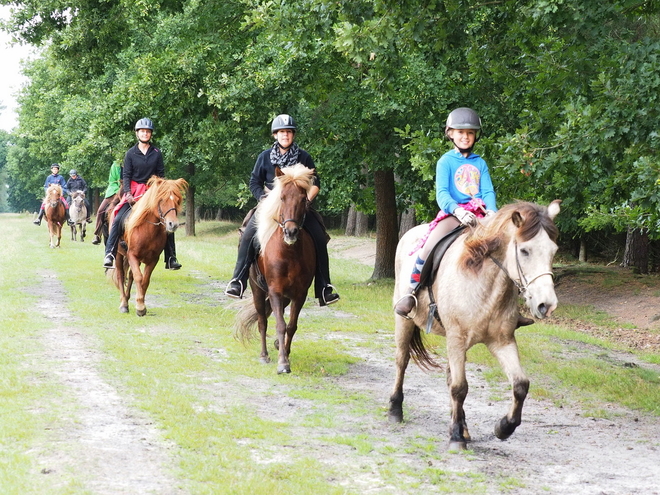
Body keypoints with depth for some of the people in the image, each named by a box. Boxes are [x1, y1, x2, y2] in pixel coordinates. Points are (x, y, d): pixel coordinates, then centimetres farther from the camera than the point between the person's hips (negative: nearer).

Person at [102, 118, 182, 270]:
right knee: (118, 219, -18)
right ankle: (109, 254, -17)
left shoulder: (156, 153, 5)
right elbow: (126, 175, -1)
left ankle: (171, 259, -1)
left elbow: (161, 174, 5)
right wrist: (128, 193, -15)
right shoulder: (131, 153, 2)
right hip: (133, 191, -1)